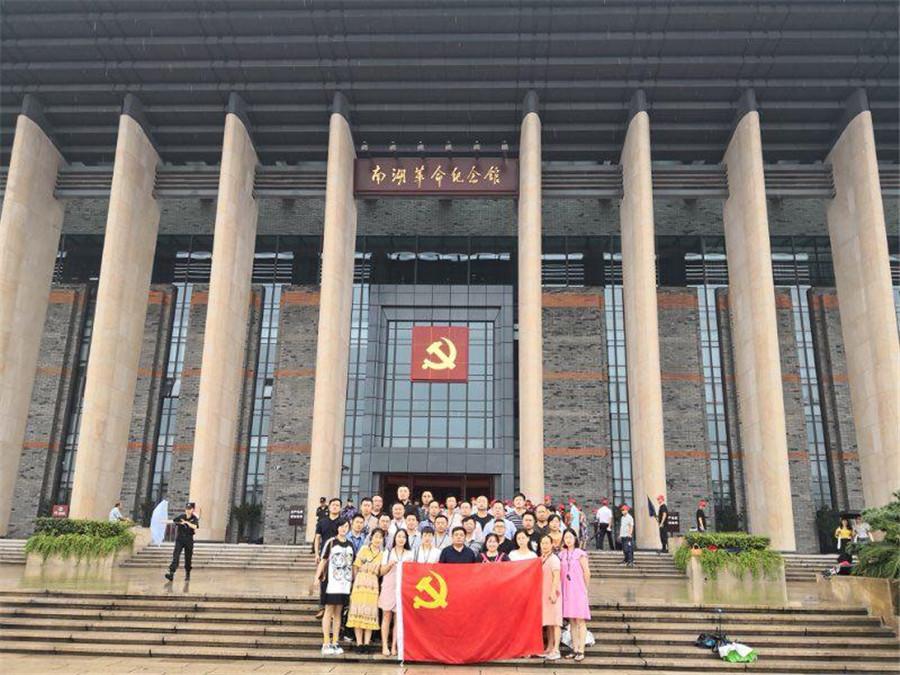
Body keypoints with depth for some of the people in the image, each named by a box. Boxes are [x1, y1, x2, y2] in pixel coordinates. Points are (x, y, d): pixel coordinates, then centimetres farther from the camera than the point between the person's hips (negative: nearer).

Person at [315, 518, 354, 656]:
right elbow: (323, 561, -2)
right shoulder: (331, 542, -1)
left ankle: (335, 643, 12)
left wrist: (353, 582, 10)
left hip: (345, 583, 4)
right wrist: (317, 577, -11)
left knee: (338, 612, 8)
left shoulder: (350, 545, 12)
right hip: (332, 582, -4)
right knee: (329, 611, -3)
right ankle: (326, 644, -1)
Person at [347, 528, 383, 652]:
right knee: (358, 611, -3)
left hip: (373, 585, 2)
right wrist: (355, 581, -4)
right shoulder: (364, 549, 5)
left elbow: (380, 572, 15)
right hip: (360, 582, -2)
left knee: (370, 613, 0)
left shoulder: (382, 554, 11)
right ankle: (359, 642, 1)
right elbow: (356, 567, 1)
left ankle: (367, 642, 4)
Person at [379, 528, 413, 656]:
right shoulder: (388, 552, 11)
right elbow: (382, 571, 7)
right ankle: (385, 645, 0)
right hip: (388, 587, 0)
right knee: (387, 616, -3)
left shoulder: (409, 554, 12)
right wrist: (390, 565, -9)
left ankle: (394, 646, 3)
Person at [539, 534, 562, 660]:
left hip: (552, 594, -8)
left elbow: (556, 576, -17)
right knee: (547, 621, 11)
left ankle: (556, 650, -9)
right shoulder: (541, 559, 13)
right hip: (543, 594, 8)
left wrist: (553, 592, -23)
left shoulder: (554, 558, -10)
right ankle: (549, 648, 18)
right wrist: (538, 592, 15)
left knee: (555, 621, -7)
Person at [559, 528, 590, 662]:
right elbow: (560, 573, 11)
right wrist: (560, 587, 3)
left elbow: (587, 572, -2)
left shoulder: (580, 553, -5)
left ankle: (581, 651, -5)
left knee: (580, 620, -6)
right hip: (567, 590, 5)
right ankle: (575, 649, 11)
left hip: (578, 590, -4)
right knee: (571, 621, 6)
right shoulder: (562, 554, 9)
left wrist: (585, 588, 3)